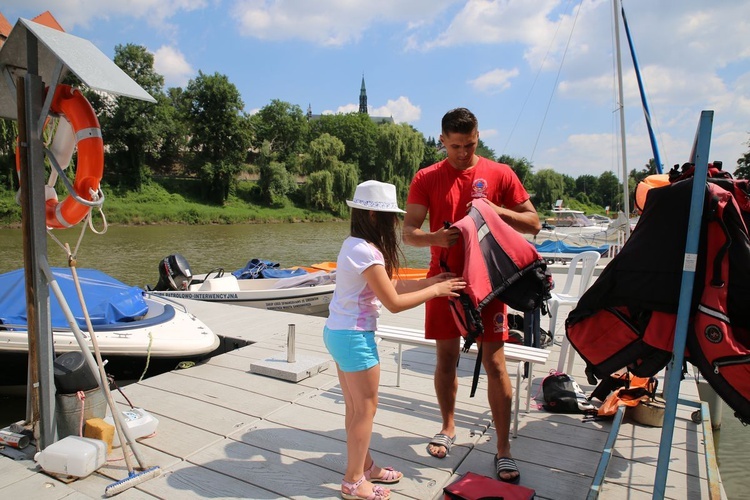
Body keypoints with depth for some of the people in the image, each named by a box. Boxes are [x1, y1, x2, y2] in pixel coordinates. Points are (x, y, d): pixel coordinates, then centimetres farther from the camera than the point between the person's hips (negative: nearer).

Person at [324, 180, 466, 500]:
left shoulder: (354, 245, 8)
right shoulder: (366, 252, -22)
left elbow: (389, 286, 10)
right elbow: (394, 302, -19)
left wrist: (432, 280, 7)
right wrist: (436, 290, -9)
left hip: (338, 333, 9)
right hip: (355, 337, -9)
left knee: (355, 407, 19)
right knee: (366, 409, 6)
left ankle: (364, 466, 35)